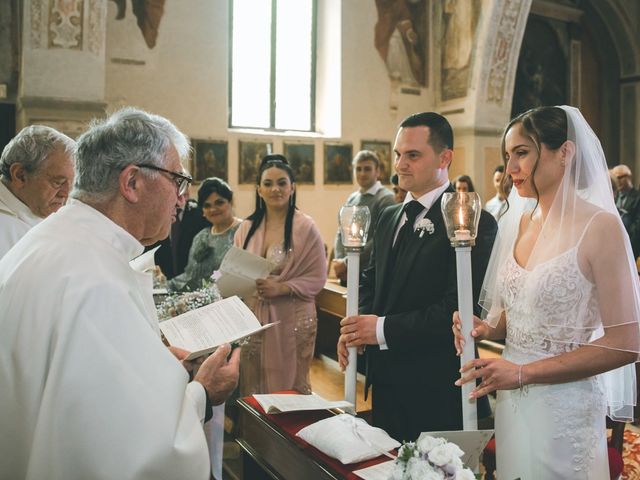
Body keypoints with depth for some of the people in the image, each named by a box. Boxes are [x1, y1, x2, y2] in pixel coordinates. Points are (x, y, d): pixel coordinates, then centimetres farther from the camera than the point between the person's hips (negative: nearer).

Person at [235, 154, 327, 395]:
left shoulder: (305, 227, -5)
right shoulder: (247, 227, 7)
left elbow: (317, 279, -8)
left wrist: (281, 288, -19)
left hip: (291, 320, -4)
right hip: (252, 317, 4)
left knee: (287, 387, 6)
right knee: (253, 387, 9)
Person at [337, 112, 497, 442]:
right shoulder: (389, 217, 11)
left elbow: (460, 308, -23)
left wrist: (384, 329, -21)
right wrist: (357, 326, -4)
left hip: (436, 391, -7)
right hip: (385, 382, 7)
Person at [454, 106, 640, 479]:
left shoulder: (599, 225, -15)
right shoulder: (520, 221, 4)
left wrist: (524, 372, -19)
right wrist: (487, 328, -6)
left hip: (565, 405, -6)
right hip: (512, 401, 6)